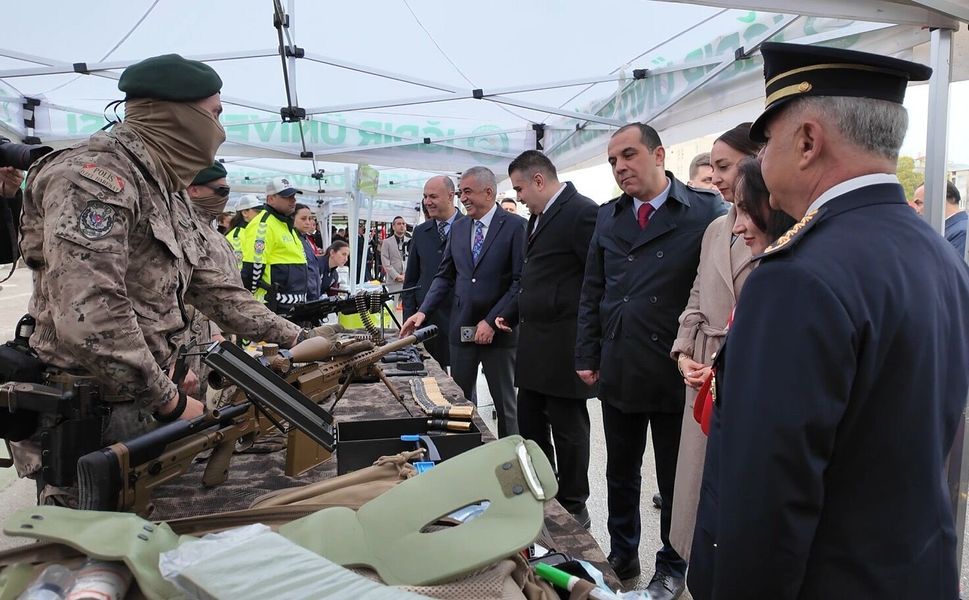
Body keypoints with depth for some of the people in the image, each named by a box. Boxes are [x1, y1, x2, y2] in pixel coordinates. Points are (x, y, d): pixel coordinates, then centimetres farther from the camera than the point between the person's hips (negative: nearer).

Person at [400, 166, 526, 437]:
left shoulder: (514, 226, -8)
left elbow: (521, 280, -12)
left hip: (498, 331, -5)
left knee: (505, 403, 8)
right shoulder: (458, 228, 10)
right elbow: (445, 276, 12)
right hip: (461, 329, 5)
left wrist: (491, 321, -16)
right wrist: (423, 311, -2)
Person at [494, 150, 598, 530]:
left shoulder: (581, 212, -14)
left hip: (563, 346, -9)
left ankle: (573, 509, 21)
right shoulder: (539, 216, 15)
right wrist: (512, 314, 17)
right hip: (534, 345, 9)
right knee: (530, 427, 16)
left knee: (568, 430, 5)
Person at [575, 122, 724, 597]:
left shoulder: (705, 211, -9)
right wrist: (587, 356, 6)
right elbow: (592, 291, 10)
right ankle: (622, 556, 38)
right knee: (620, 474, 18)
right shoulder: (608, 217, 7)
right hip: (618, 373, 4)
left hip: (677, 375, -4)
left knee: (675, 480, 13)